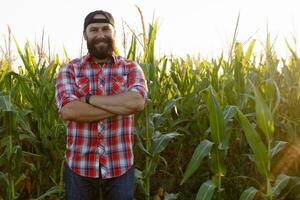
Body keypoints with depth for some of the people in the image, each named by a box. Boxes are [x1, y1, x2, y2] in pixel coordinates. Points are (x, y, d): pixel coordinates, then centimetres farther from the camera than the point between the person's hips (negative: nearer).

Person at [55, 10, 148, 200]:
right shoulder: (69, 70, 0)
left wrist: (89, 99, -17)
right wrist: (121, 106, -18)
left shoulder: (131, 68, 1)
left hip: (121, 166, 0)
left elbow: (137, 101, -19)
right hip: (79, 166, 0)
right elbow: (68, 110, -18)